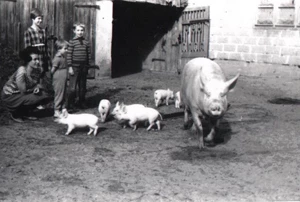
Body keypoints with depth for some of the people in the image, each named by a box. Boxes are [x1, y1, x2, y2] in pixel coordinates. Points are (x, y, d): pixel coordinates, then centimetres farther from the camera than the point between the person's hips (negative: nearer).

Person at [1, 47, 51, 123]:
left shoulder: (37, 70, -9)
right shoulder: (21, 72, -30)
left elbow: (38, 84, 6)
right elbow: (23, 91, -25)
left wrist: (38, 87, -17)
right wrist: (34, 88, -10)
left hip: (21, 95, 8)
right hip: (9, 96, -7)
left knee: (45, 96, -6)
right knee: (34, 98, -28)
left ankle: (25, 113, 10)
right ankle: (15, 115, -4)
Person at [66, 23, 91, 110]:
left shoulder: (86, 42, 7)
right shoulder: (72, 42, -5)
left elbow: (88, 55, 11)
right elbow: (69, 55, -7)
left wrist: (87, 66, 10)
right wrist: (70, 67, -11)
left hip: (84, 67, 4)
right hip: (74, 67, -4)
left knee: (82, 87, 11)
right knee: (72, 88, -4)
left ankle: (82, 103, 23)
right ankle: (70, 104, 5)